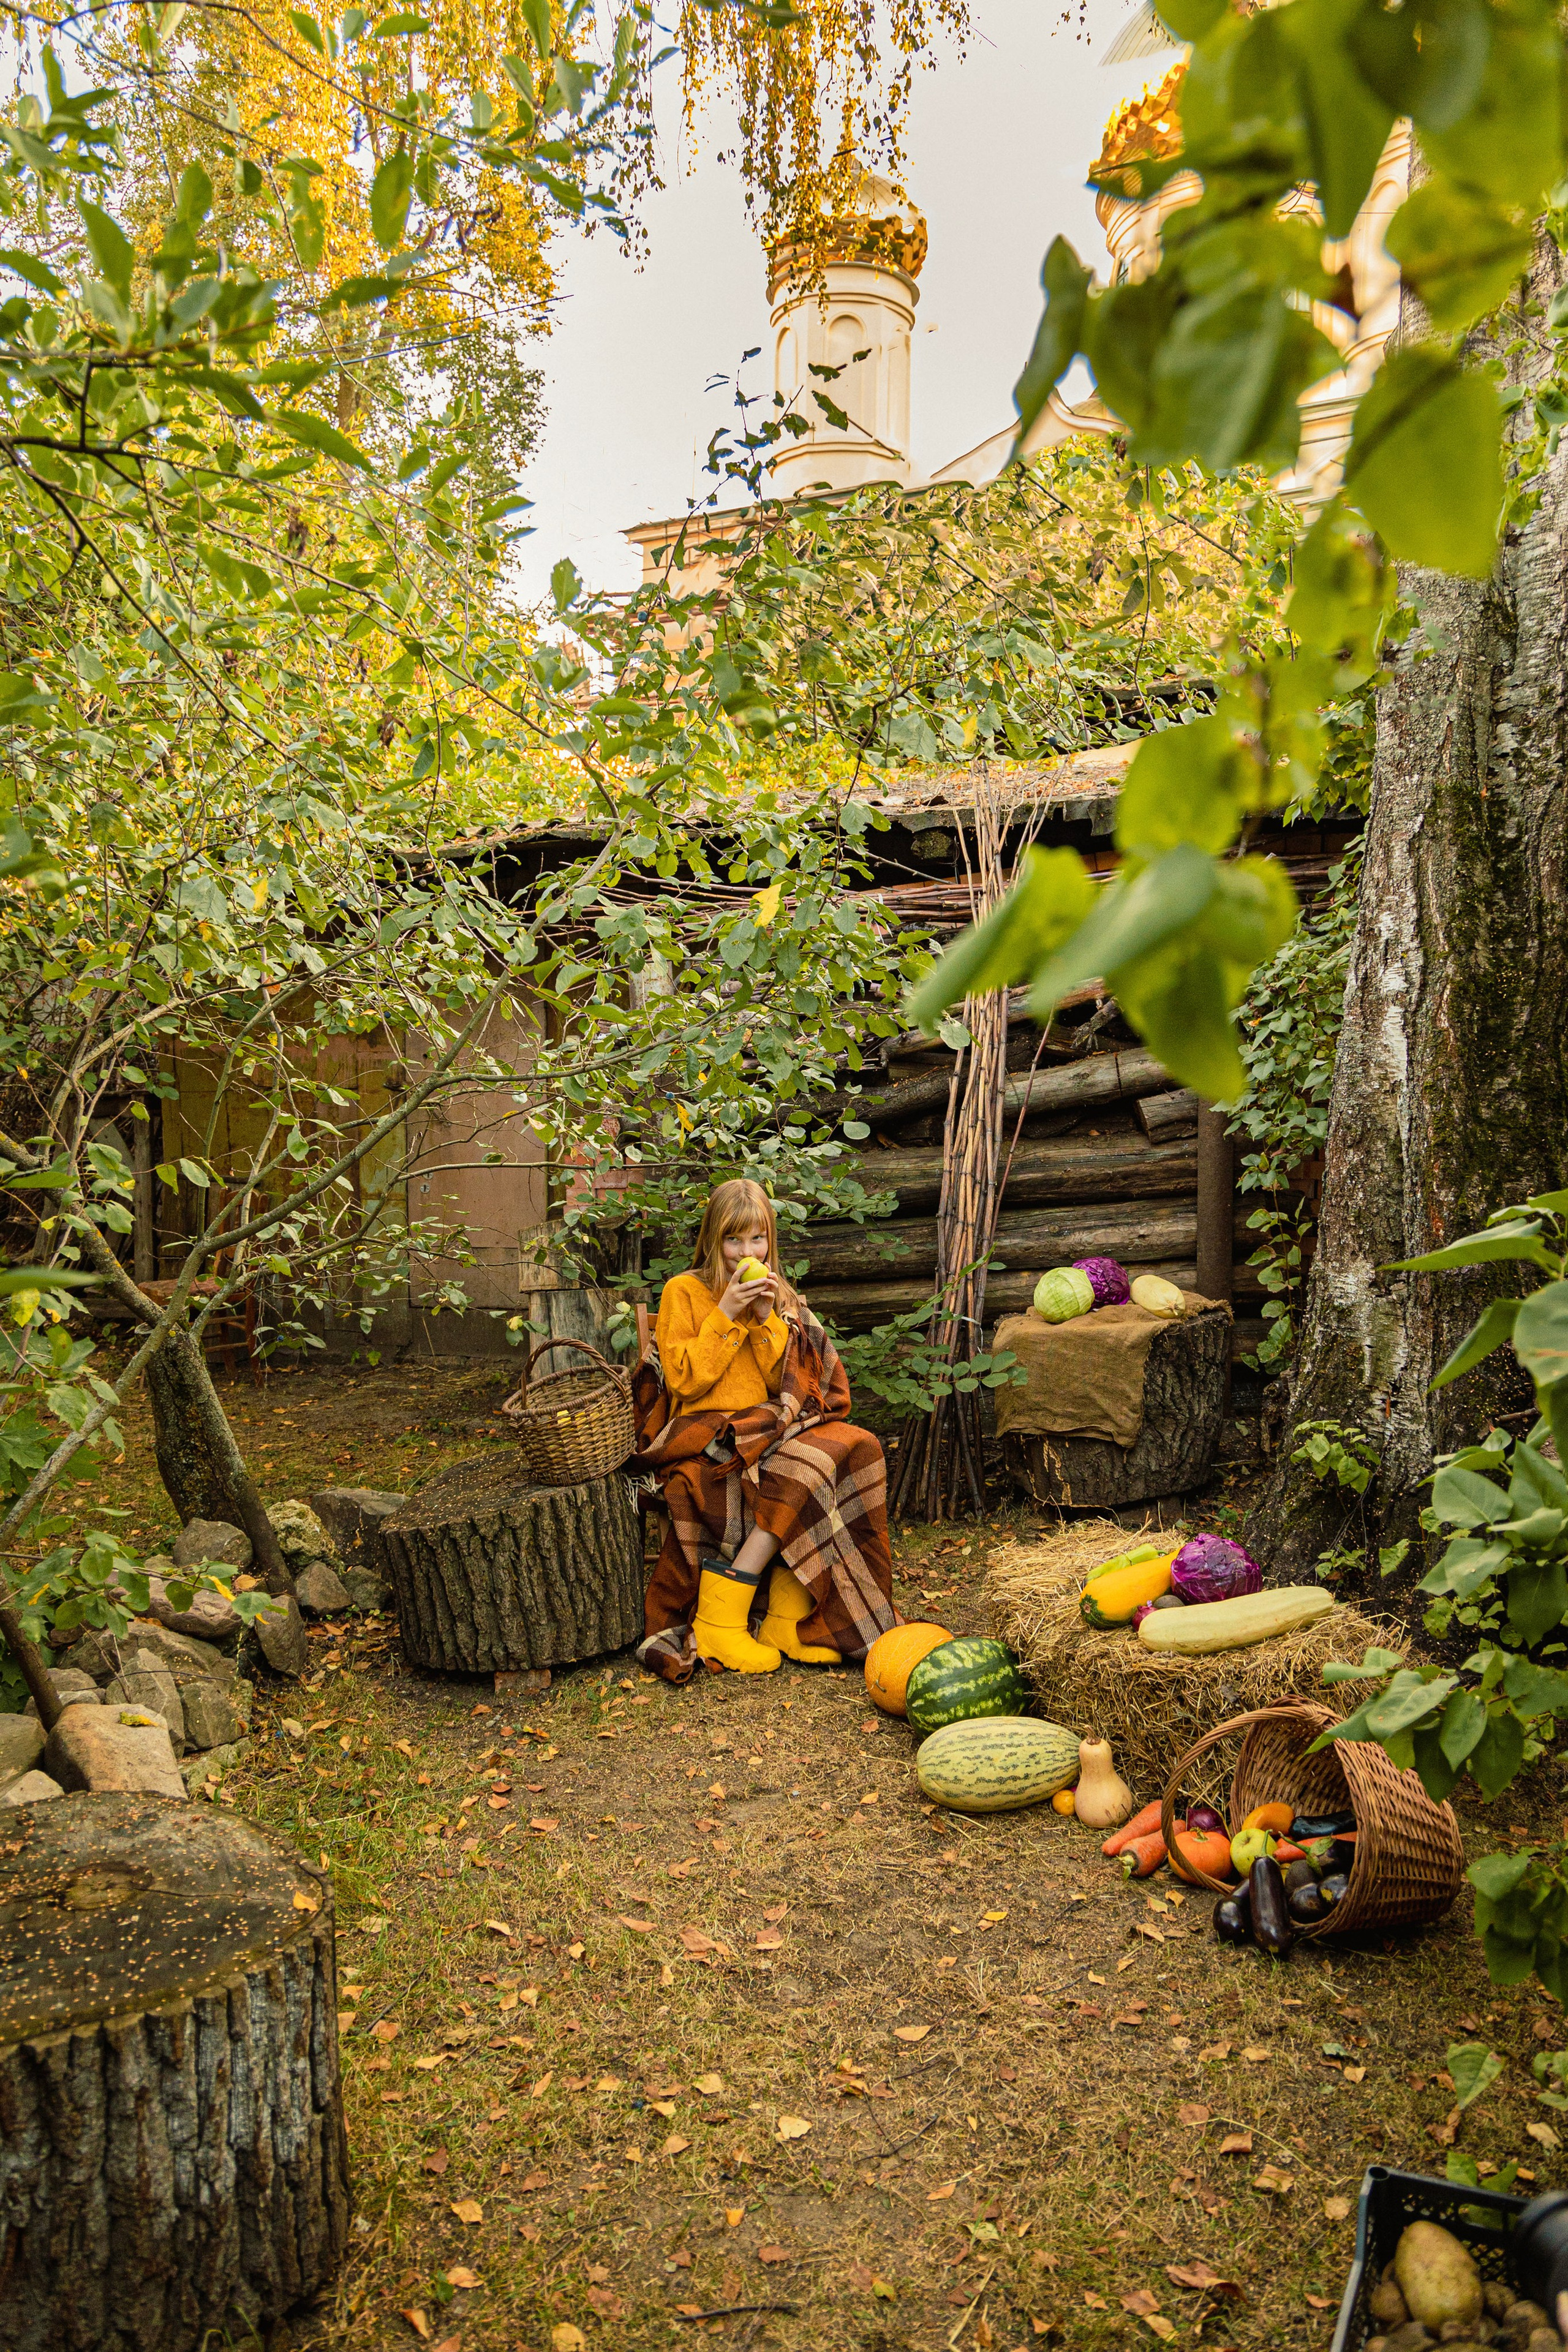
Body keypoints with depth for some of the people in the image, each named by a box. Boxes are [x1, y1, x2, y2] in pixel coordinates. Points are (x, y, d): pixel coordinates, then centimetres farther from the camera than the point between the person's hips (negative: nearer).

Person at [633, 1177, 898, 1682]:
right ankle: (718, 1620, -21)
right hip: (705, 1437, -5)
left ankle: (788, 1620, -21)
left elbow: (786, 1383, 6)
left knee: (854, 1447, -24)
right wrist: (726, 1315, -13)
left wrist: (766, 1319, -6)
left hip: (767, 1430, 5)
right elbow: (683, 1379, -8)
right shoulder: (684, 1291, 2)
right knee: (801, 1471, -31)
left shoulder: (779, 1298, 15)